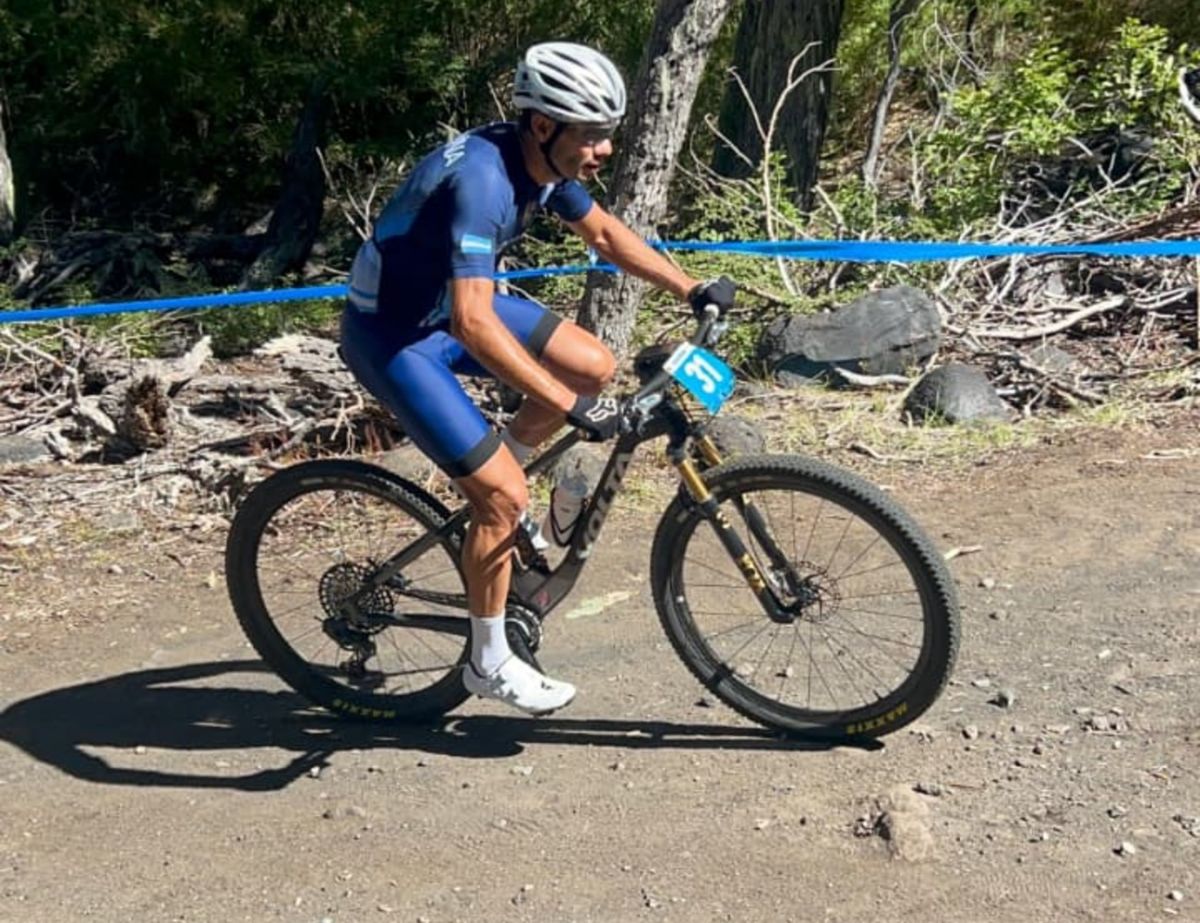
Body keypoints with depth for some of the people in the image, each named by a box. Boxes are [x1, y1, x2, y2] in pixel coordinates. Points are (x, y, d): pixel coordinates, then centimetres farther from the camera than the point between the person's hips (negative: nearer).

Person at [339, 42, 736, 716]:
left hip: (449, 304, 8)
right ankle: (489, 664, 9)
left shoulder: (546, 159, -5)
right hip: (392, 333, -8)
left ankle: (487, 485, 19)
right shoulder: (482, 178, -32)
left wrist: (692, 289, 6)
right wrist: (570, 406, -39)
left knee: (594, 366, 1)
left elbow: (603, 232, 13)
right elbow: (474, 324, -40)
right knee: (506, 496, -11)